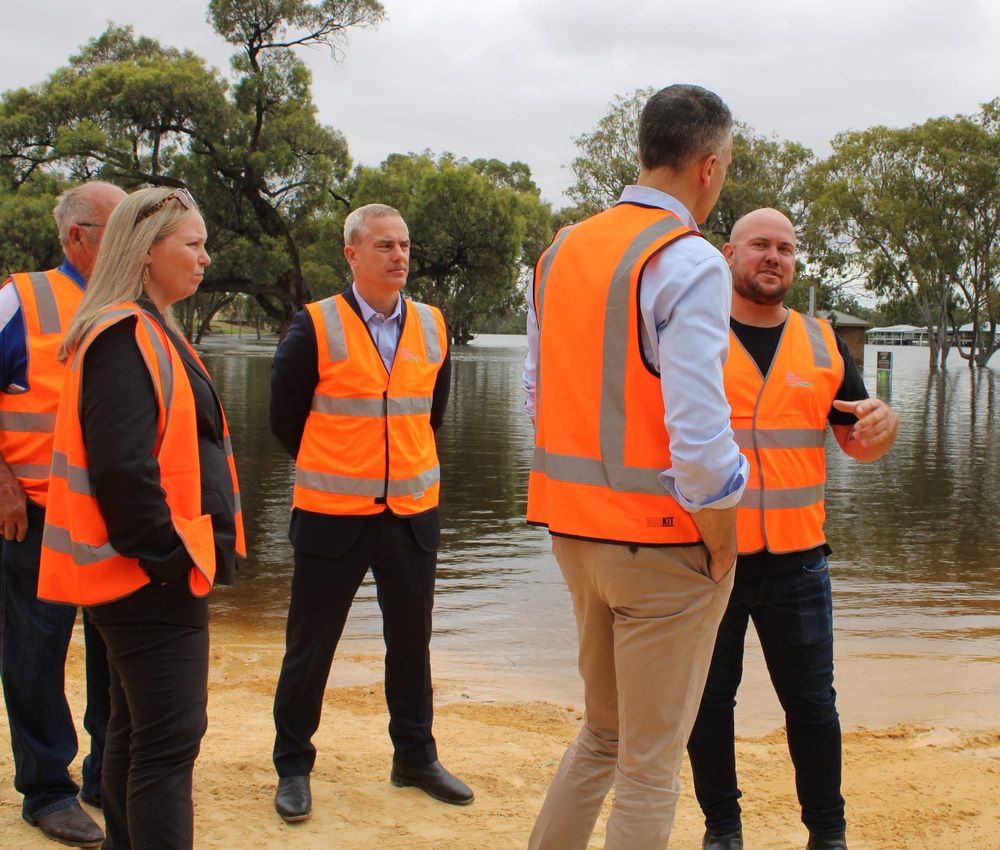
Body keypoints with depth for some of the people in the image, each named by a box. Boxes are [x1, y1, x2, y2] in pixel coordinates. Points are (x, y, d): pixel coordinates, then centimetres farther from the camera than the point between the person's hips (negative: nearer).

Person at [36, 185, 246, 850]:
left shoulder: (151, 332, 16)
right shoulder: (124, 339, -16)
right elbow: (123, 469, -24)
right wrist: (168, 557, -17)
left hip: (163, 573, 10)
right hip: (153, 578, -10)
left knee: (137, 734, 18)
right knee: (168, 741, -6)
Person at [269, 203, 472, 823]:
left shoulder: (432, 327, 5)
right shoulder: (316, 327, -7)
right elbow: (286, 416, 3)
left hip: (413, 514, 4)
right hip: (333, 516, -3)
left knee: (412, 642, 14)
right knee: (310, 646, 6)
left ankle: (416, 756, 31)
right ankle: (293, 767, 23)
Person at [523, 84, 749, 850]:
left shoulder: (561, 252, 9)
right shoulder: (691, 263, -15)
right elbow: (698, 431, -22)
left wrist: (586, 493, 15)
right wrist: (721, 540, -9)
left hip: (572, 527, 7)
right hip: (662, 539, -7)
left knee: (604, 731, 24)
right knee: (651, 764, 7)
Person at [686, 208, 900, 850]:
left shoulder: (823, 344, 9)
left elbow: (859, 444, 12)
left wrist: (884, 422, -11)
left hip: (796, 558, 2)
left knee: (812, 702, 7)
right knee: (710, 699, 8)